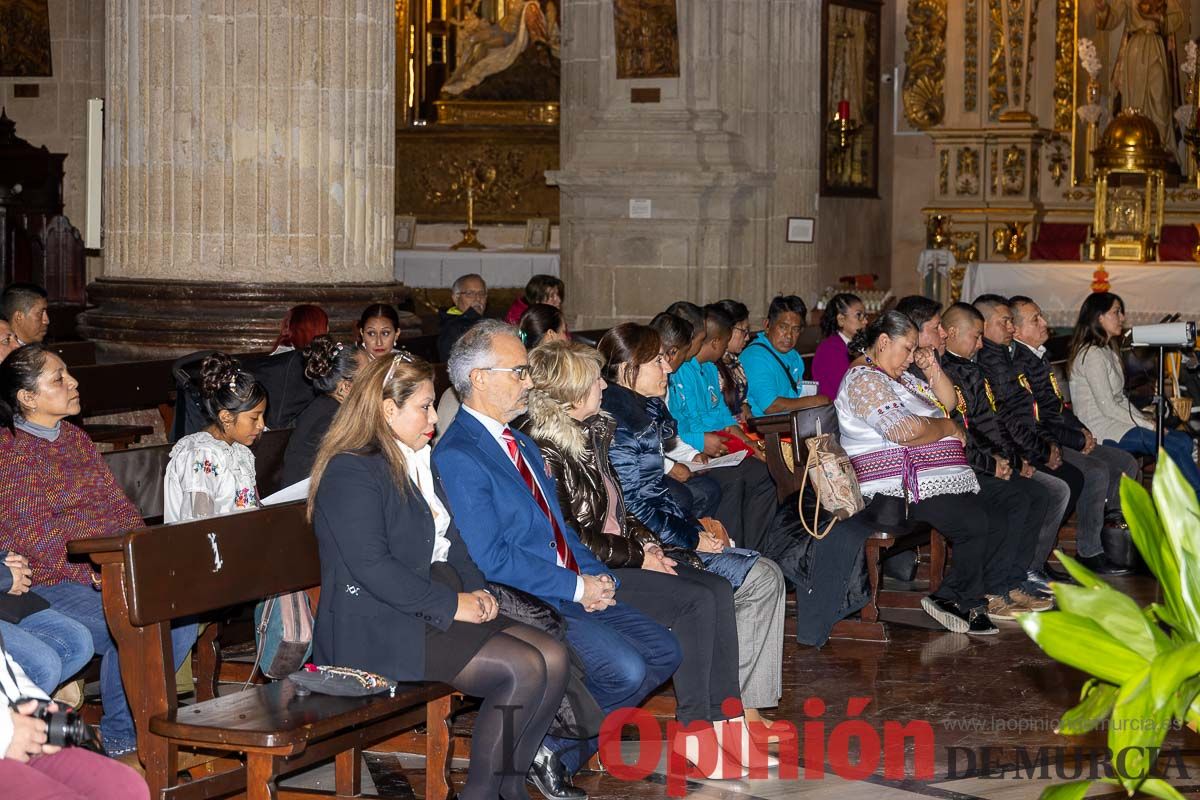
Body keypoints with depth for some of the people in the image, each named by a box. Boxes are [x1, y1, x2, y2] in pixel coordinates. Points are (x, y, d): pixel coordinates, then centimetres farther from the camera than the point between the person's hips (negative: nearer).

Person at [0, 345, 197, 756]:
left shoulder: (76, 438, 16)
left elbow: (116, 503, 14)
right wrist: (97, 570, -23)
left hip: (109, 572, 7)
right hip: (46, 583, -7)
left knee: (181, 617, -14)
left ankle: (136, 722, 4)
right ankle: (120, 740, -6)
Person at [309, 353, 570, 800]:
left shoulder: (419, 464, 20)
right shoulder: (352, 472, -12)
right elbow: (372, 567, -20)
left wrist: (475, 589, 6)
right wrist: (450, 604, -18)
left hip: (434, 609, 10)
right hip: (379, 628, -10)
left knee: (553, 657, -7)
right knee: (524, 669, -22)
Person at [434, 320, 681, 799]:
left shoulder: (519, 443, 17)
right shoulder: (458, 457, -14)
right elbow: (491, 558, -19)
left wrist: (596, 576, 1)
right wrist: (576, 587, -15)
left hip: (575, 592, 10)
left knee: (664, 652, 2)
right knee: (626, 669, -23)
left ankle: (559, 749, 9)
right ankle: (552, 749, 0)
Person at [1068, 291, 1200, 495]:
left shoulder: (1108, 351, 18)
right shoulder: (1092, 354, -14)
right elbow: (1107, 407, -17)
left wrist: (1146, 421, 3)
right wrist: (1149, 426, -12)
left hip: (1116, 421, 10)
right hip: (1101, 431, -10)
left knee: (1183, 441, -9)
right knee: (1176, 446, -20)